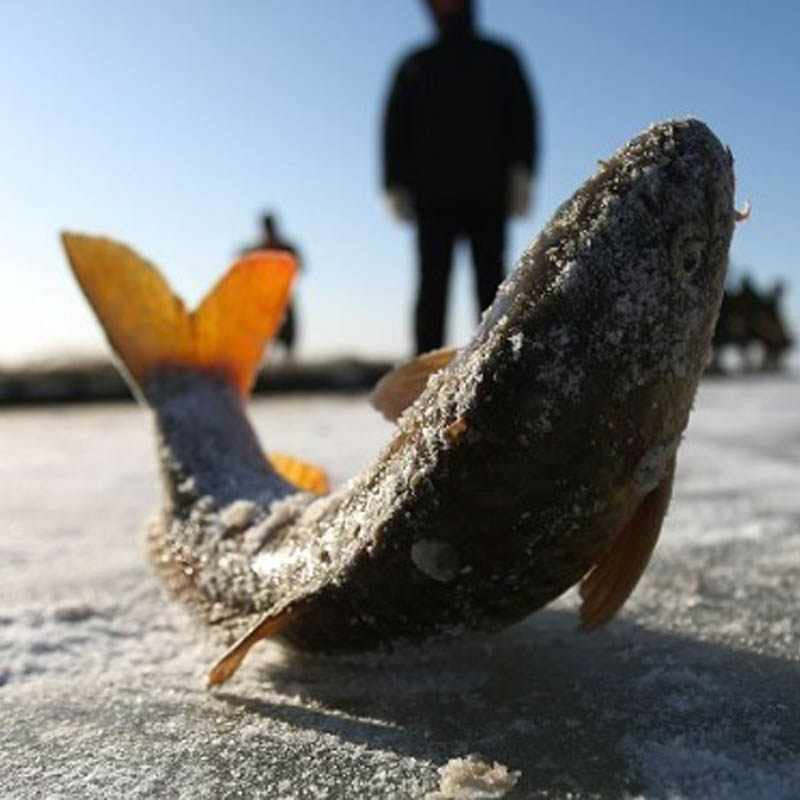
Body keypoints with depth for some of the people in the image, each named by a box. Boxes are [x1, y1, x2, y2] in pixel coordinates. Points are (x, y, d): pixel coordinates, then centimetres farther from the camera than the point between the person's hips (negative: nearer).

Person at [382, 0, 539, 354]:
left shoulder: (499, 59, 20)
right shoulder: (416, 66, 22)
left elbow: (522, 116, 9)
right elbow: (395, 127, 14)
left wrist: (521, 172, -7)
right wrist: (396, 185, 0)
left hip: (487, 192, 0)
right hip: (433, 194, 0)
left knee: (490, 280, -7)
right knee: (432, 282, -7)